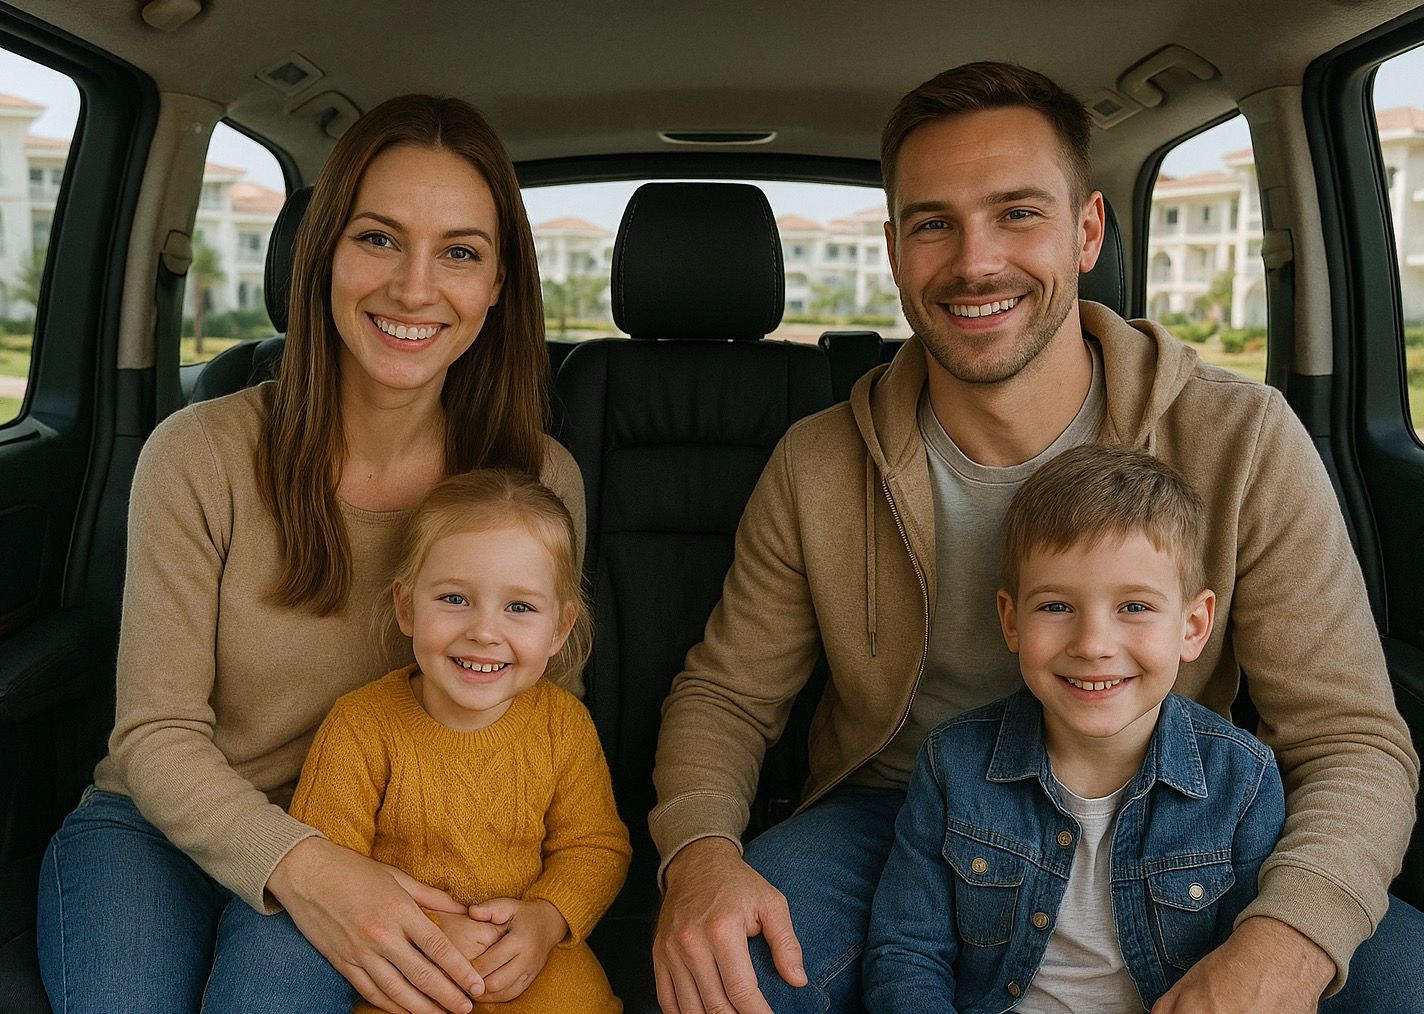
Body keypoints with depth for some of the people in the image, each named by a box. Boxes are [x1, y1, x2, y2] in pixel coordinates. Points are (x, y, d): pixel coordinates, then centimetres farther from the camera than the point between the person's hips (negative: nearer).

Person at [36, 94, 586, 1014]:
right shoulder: (202, 456, -13)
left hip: (370, 848, 0)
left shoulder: (540, 480, -9)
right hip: (161, 825, 1)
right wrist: (300, 864, -29)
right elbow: (157, 736, -10)